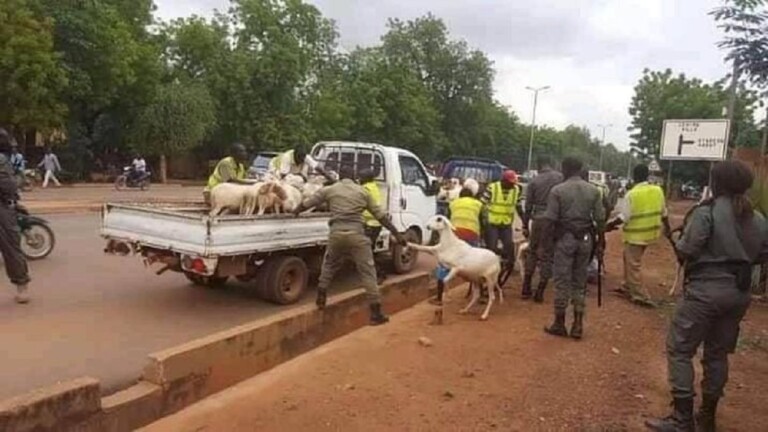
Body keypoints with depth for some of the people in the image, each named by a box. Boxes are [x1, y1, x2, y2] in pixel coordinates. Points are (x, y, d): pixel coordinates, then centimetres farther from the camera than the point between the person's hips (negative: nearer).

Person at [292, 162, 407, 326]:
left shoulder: (329, 190, 11)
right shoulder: (362, 192, 11)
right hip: (356, 234, -1)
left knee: (329, 266, 29)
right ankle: (376, 313, 4)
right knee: (368, 273, 4)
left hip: (337, 233, 1)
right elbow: (381, 215, 12)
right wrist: (397, 234, 17)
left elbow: (305, 204, 19)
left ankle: (321, 298, 31)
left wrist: (292, 214, 38)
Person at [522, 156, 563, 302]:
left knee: (532, 252, 17)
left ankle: (526, 288, 20)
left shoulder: (534, 181, 2)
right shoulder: (560, 178, -2)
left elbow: (528, 206, 5)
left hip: (538, 220, 2)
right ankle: (539, 292, 9)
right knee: (546, 256, 6)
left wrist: (525, 226, 12)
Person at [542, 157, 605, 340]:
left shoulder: (558, 190, -9)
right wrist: (600, 241, 12)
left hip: (565, 238, -4)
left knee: (562, 281, 5)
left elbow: (549, 220, -13)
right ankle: (578, 324, 15)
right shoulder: (593, 190, 3)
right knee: (580, 282, 13)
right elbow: (600, 219, 2)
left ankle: (559, 323, 13)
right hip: (585, 238, 4)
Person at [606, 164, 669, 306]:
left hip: (636, 234, -7)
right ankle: (628, 287, 31)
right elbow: (663, 213, 10)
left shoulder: (632, 194, -18)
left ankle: (641, 296, 5)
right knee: (629, 258, 22)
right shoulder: (658, 190, 0)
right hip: (651, 232, 7)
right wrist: (667, 228, 23)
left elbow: (624, 217, -19)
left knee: (634, 265, 3)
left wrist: (610, 224, -6)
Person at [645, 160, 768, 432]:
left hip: (706, 290, -7)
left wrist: (679, 242, 4)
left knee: (679, 350, 1)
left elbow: (685, 252, -16)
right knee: (718, 353, 17)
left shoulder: (707, 212, -14)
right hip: (740, 293, 7)